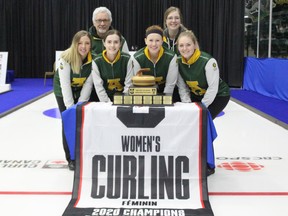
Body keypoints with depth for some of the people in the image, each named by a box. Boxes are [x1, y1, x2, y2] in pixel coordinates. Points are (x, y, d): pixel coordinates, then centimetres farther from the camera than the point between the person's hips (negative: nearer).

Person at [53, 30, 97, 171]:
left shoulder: (92, 60, -21)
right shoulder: (65, 58, -30)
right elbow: (65, 85, -28)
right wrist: (70, 107, -26)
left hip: (81, 91, 2)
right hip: (64, 91, -2)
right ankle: (71, 158, 7)